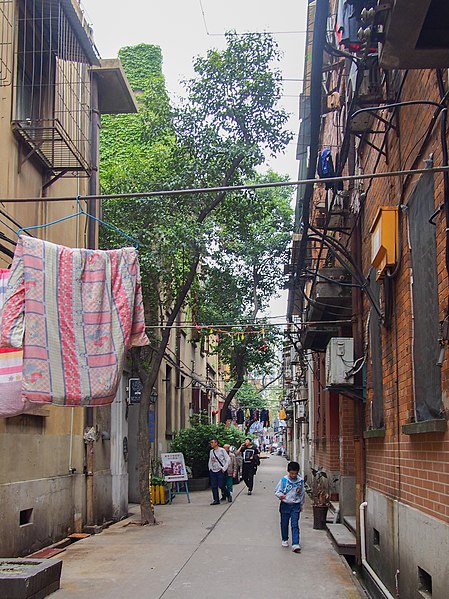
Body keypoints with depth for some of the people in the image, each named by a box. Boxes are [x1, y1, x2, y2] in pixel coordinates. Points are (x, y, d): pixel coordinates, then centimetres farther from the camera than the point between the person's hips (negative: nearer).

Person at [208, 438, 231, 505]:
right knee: (213, 486, 0)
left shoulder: (222, 450, -5)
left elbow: (228, 459, -6)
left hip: (220, 471, -5)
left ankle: (228, 495, 16)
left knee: (221, 485, -8)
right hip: (213, 471, 5)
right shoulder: (211, 451, 11)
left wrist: (224, 468, -10)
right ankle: (216, 500, 7)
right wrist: (210, 468, 10)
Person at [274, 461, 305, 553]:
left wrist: (301, 505, 17)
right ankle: (285, 540, 33)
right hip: (285, 505, 0)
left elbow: (302, 494, 11)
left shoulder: (300, 481, -2)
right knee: (284, 524, 12)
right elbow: (277, 491, -4)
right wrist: (280, 495, -27)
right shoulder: (284, 480, -9)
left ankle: (295, 544, -11)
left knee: (295, 525, -7)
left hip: (295, 506, 0)